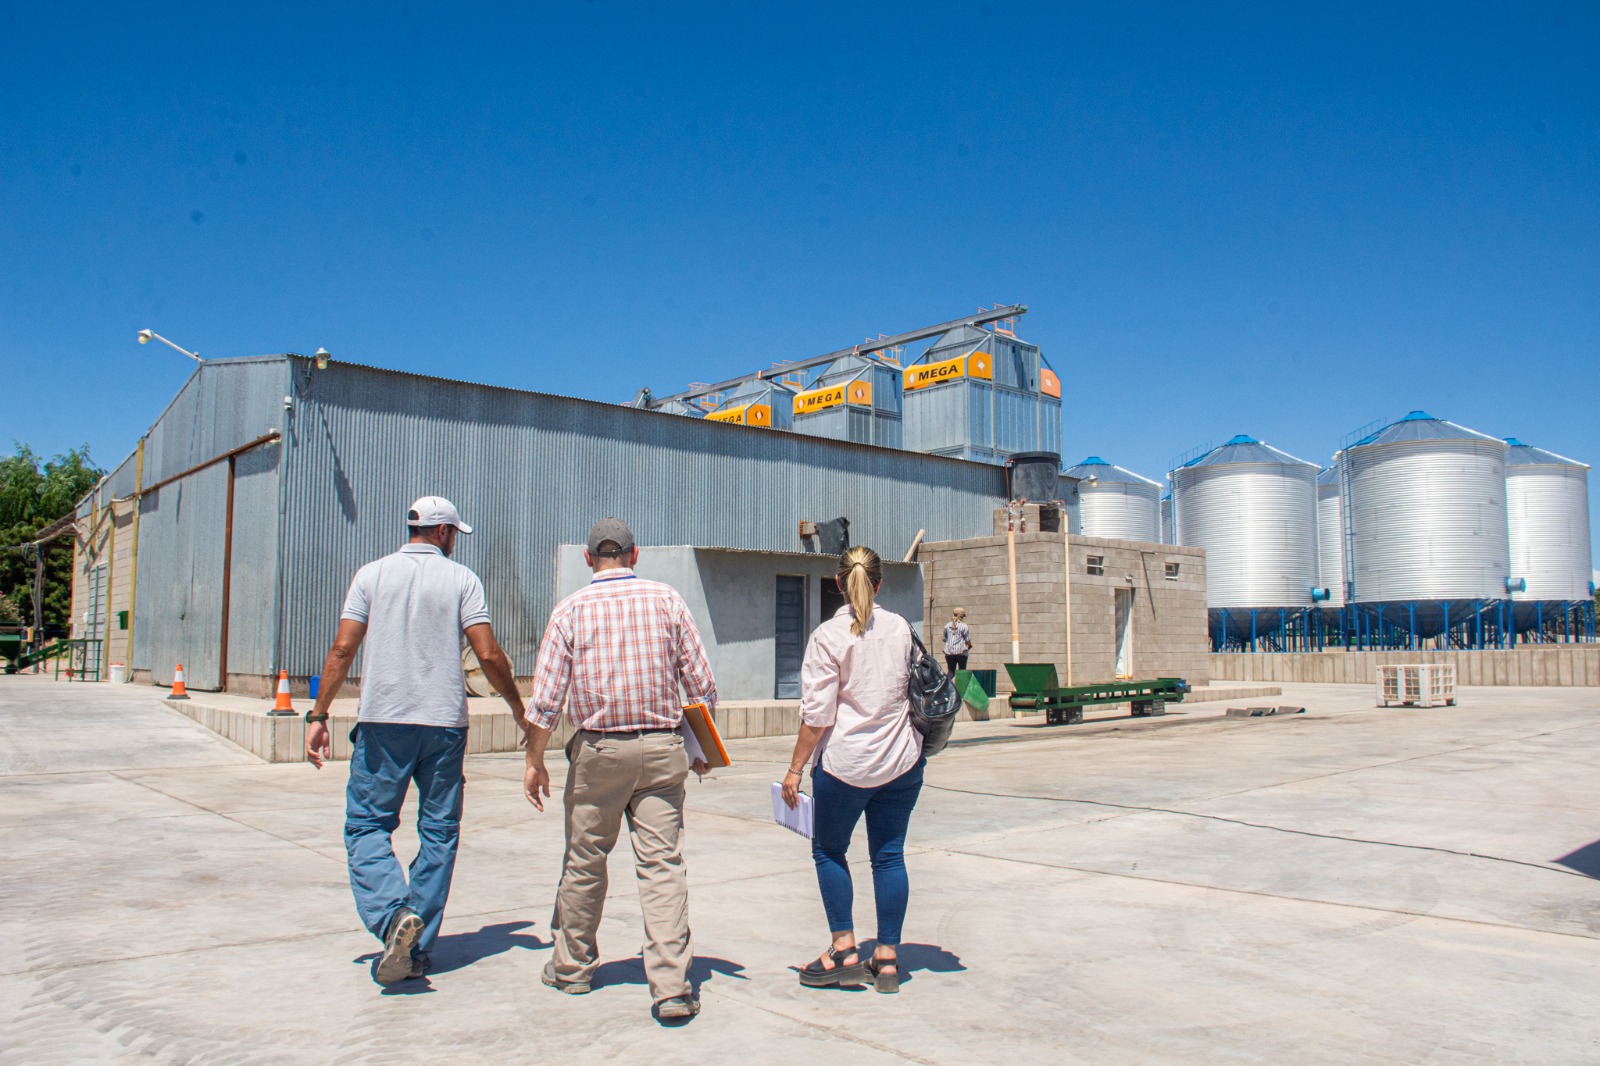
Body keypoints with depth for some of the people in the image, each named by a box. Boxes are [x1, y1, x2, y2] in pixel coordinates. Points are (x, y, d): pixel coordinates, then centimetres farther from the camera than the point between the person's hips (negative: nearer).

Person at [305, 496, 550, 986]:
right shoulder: (461, 579, 2)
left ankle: (393, 915, -15)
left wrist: (319, 715, 3)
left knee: (366, 825, 8)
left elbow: (343, 648, -2)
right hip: (444, 723, 0)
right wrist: (519, 709, 8)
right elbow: (489, 654, -4)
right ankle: (418, 948, 13)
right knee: (439, 833, 9)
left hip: (383, 720, 0)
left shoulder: (372, 574, 6)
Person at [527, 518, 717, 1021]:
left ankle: (572, 966, 31)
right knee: (662, 864, 1)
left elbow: (545, 697, -4)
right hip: (661, 748, 0)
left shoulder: (571, 609, -1)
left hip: (597, 749, 0)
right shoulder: (666, 600, 1)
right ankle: (671, 987, -3)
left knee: (584, 860, 15)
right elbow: (701, 684, 2)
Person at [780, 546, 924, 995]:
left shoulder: (829, 636, -10)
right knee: (889, 855, 10)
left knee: (829, 851, 12)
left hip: (845, 763, -4)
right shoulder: (901, 629, 3)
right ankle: (887, 958, 15)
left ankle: (844, 952, 10)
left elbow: (817, 715, -12)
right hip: (902, 760, 4)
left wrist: (795, 769, -4)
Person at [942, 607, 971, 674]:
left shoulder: (947, 625, 6)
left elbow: (944, 639, 12)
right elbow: (968, 640, -7)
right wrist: (970, 645, 14)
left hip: (949, 652, 4)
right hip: (961, 652, -4)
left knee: (950, 671, 8)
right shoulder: (963, 626, -7)